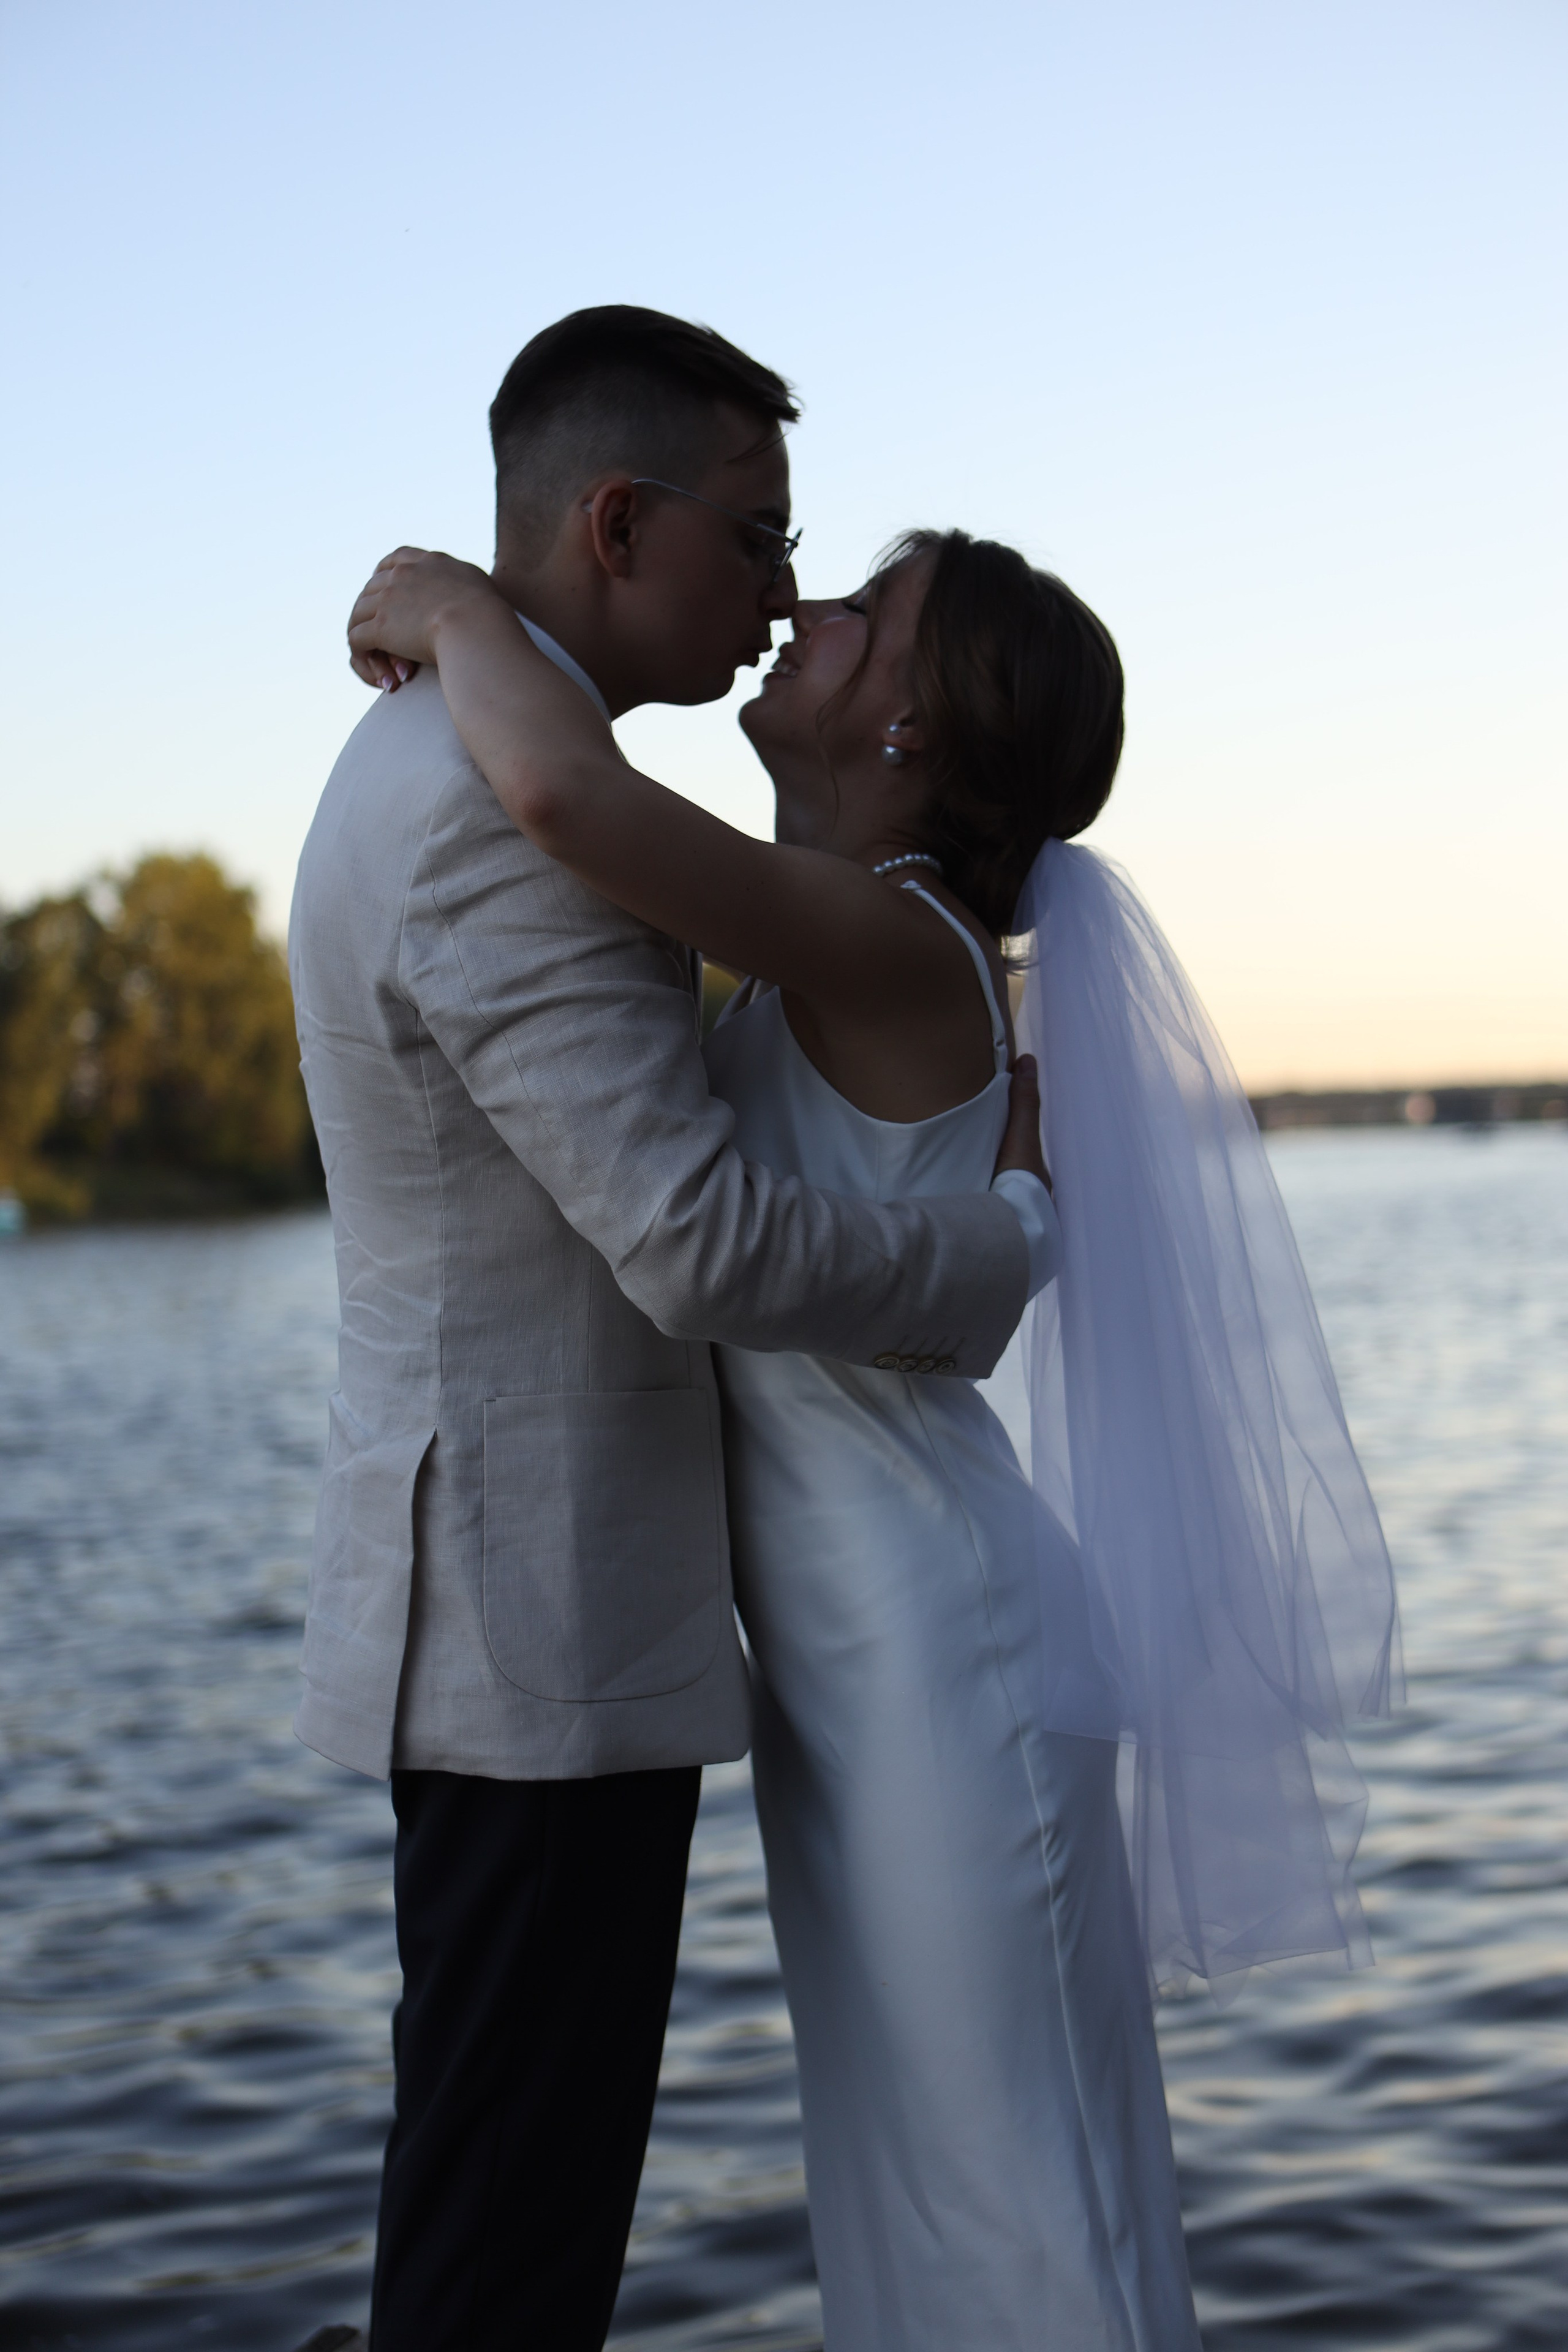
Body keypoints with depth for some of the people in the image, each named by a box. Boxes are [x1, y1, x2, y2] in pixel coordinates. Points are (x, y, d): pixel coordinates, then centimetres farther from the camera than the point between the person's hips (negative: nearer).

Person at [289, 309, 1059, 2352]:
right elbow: (705, 1247, -23)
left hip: (518, 1601, 10)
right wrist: (1013, 1229, -8)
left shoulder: (439, 760, 15)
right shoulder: (505, 818, -20)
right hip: (546, 1631, -10)